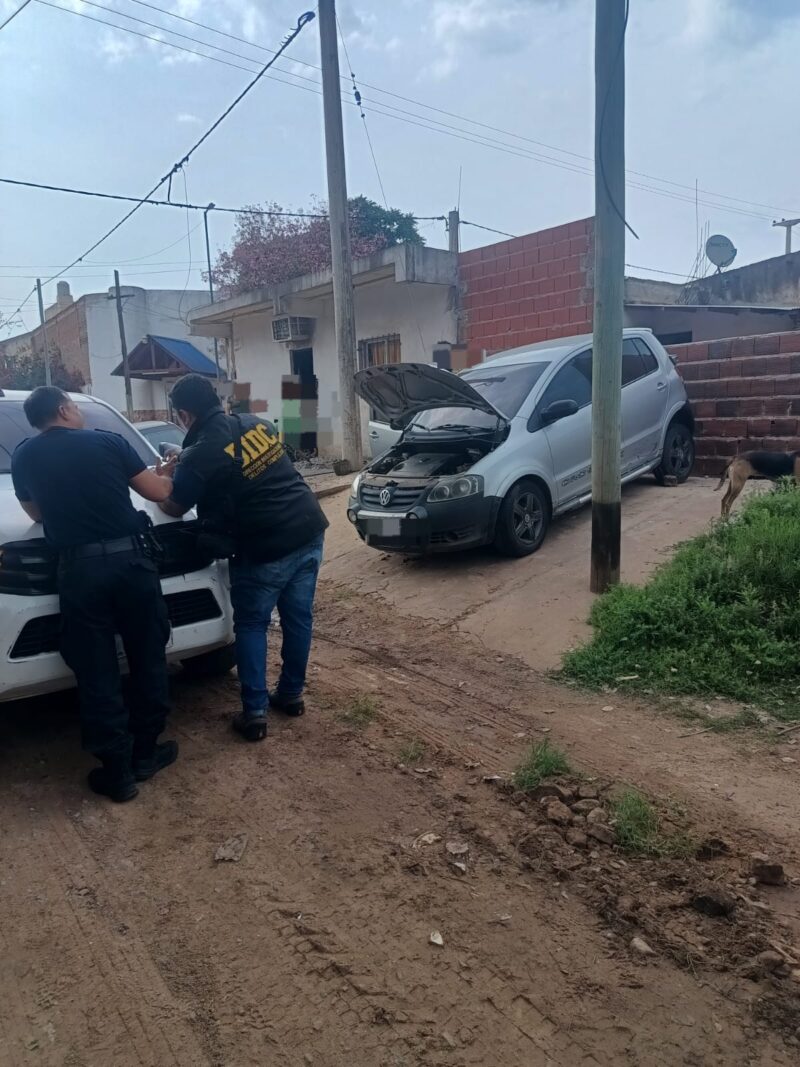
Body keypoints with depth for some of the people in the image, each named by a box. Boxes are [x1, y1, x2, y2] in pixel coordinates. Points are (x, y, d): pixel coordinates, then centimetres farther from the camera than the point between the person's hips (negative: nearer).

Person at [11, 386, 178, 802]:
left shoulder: (23, 456, 9)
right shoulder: (107, 441, 3)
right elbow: (158, 492, 7)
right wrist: (167, 474, 28)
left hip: (79, 568, 1)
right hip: (130, 558, 0)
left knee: (97, 672, 7)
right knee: (147, 658, 14)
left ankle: (117, 770, 14)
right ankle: (145, 753, 24)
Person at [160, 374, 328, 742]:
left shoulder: (198, 456, -10)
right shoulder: (257, 423, 10)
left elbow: (174, 508, 6)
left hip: (265, 548, -6)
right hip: (308, 530, 6)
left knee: (251, 626, 11)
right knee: (298, 617, 17)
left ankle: (254, 713, 13)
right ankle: (292, 694, 31)